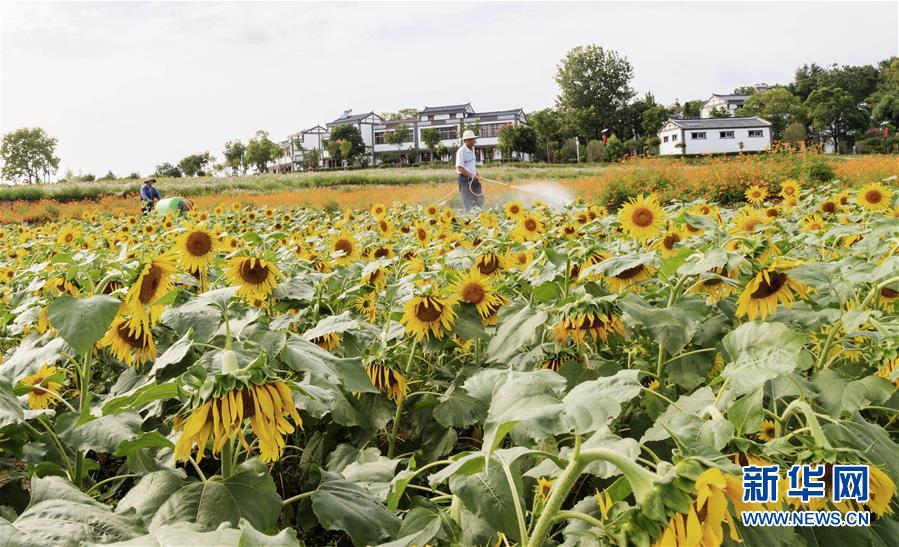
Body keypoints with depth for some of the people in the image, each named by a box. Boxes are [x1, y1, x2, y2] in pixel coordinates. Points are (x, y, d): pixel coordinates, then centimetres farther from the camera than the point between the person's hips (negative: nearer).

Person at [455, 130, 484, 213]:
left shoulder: (472, 149, 13)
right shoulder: (461, 151, -14)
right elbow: (459, 168, -20)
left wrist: (477, 175, 10)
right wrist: (471, 175, -22)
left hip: (473, 179, 9)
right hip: (464, 178, -8)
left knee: (480, 200, 10)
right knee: (467, 203, -5)